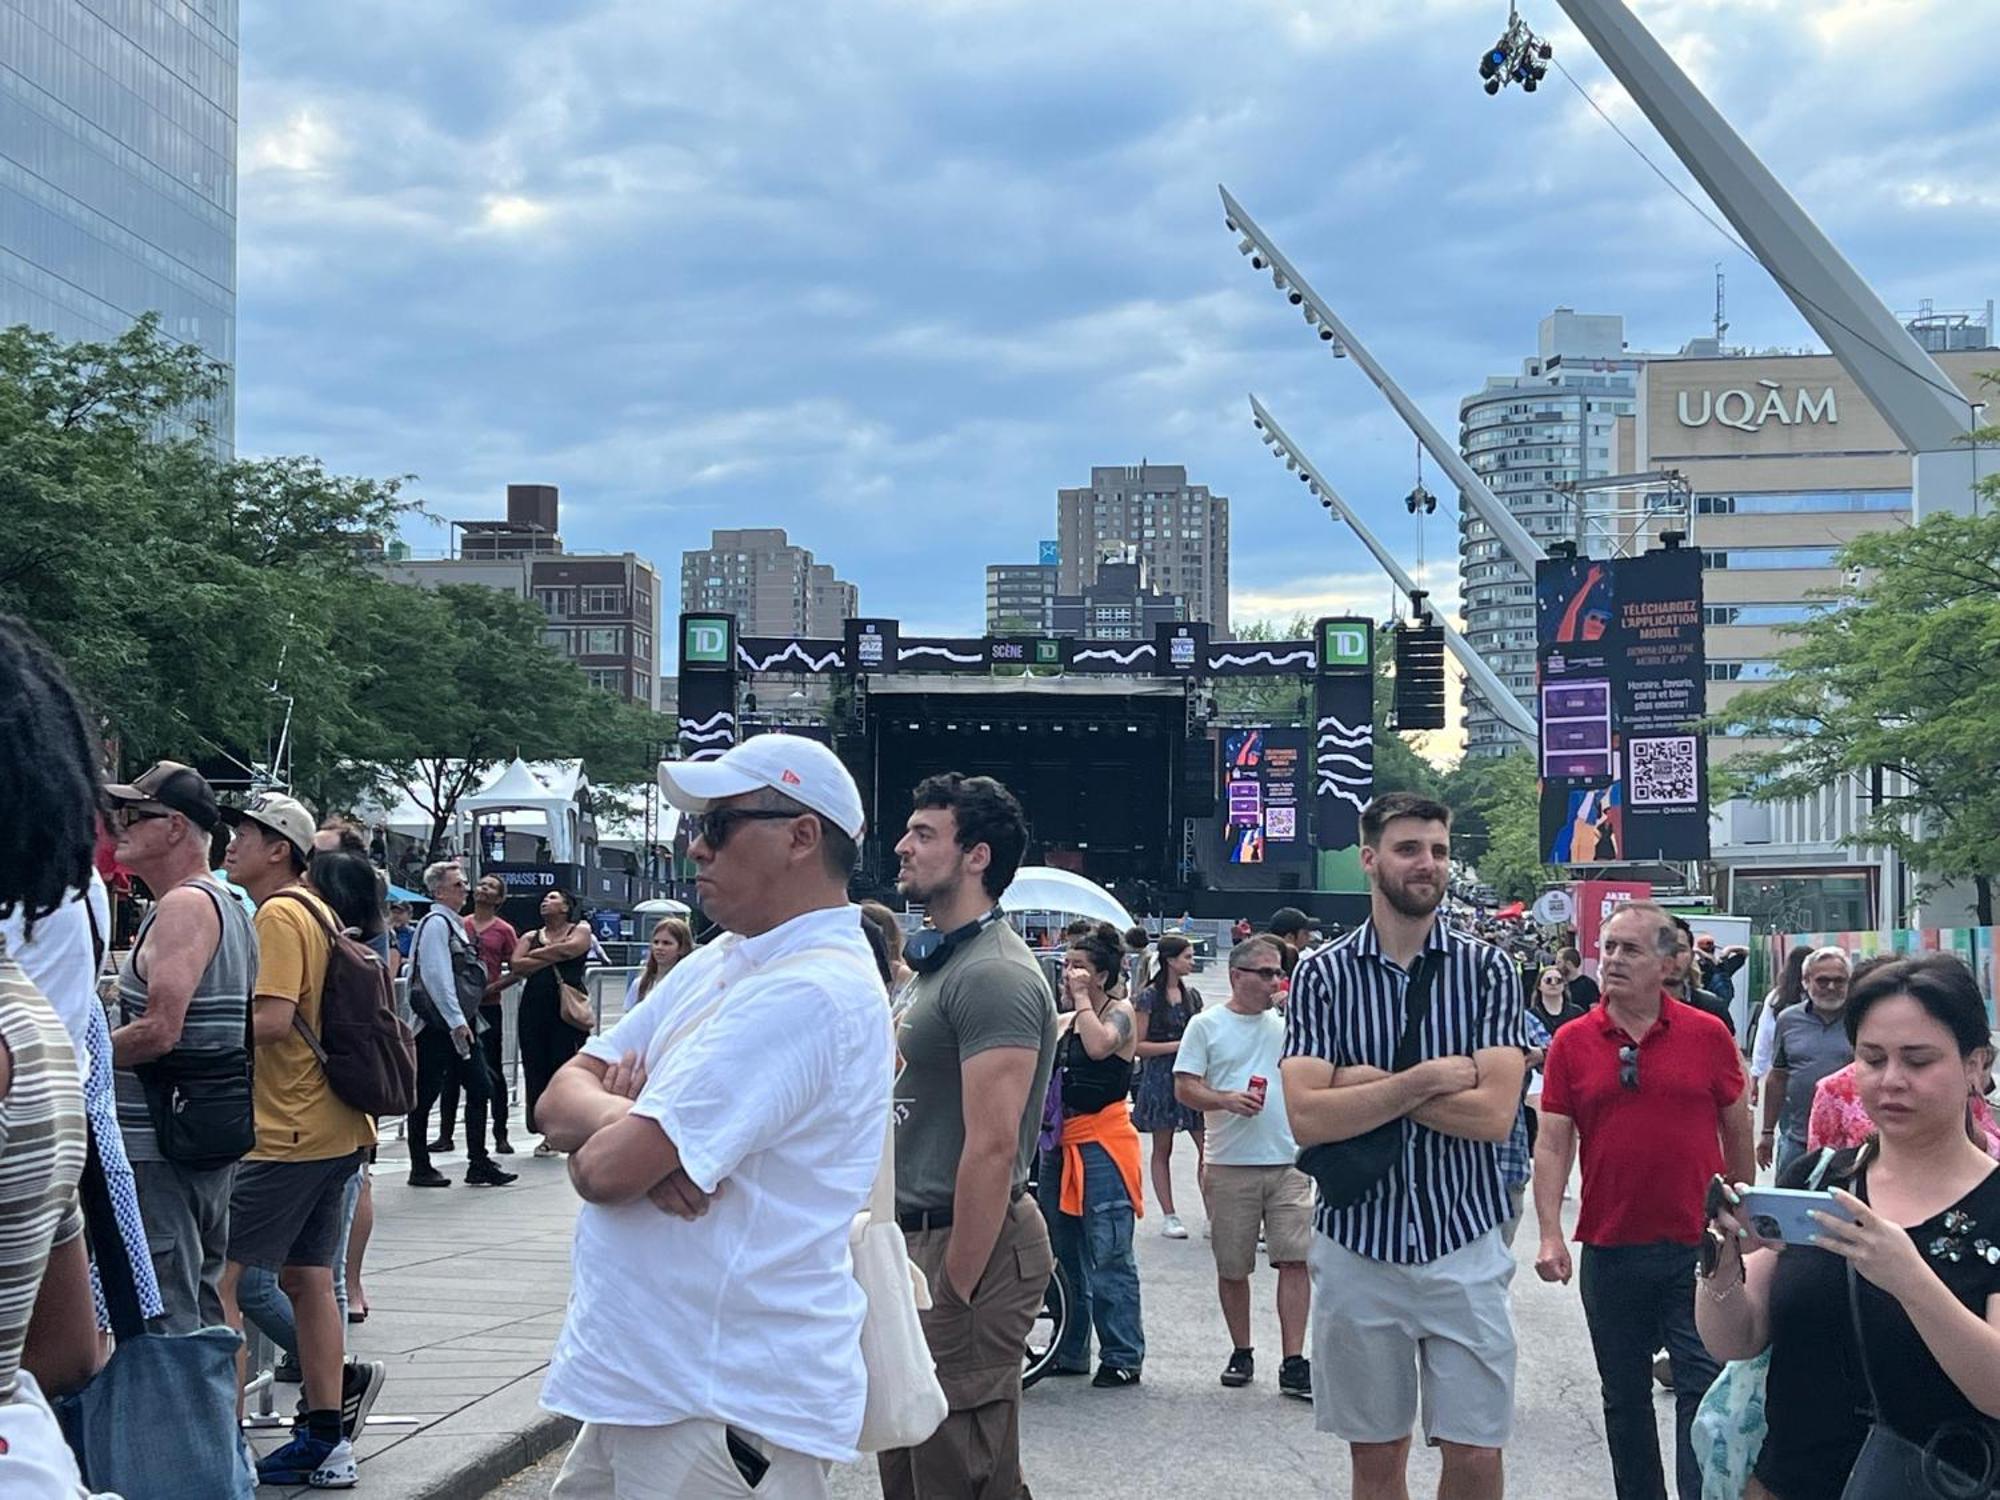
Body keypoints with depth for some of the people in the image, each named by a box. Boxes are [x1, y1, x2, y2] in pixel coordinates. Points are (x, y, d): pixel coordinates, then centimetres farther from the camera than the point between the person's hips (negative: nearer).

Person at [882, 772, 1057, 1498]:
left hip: (966, 1246, -10)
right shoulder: (934, 965, 15)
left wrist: (954, 1294, -23)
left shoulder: (993, 975, -17)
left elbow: (992, 1146, -23)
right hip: (915, 1240, 10)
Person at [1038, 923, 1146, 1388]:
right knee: (1063, 1255, 12)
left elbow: (1099, 1046, -25)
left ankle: (1123, 1357, -3)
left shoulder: (1120, 1013, -4)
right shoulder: (1060, 1021, 16)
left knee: (1109, 1255, -8)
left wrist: (1082, 997, -15)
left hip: (1103, 1144, -8)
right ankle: (1069, 1352, 22)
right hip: (1061, 1143, 8)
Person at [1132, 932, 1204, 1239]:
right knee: (1162, 1150, 4)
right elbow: (1138, 1046, -8)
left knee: (1208, 1147, -4)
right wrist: (1176, 1046, -14)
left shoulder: (1192, 996, 11)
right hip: (1161, 1078, -5)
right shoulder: (1149, 997, -5)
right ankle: (1169, 1217, 10)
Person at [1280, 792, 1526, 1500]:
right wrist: (1428, 1079, -15)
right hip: (1357, 1247, 0)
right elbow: (1306, 1117, -13)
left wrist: (1365, 1082, -12)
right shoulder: (1322, 974, -1)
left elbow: (1495, 1114, -12)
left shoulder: (1486, 968, -1)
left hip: (1464, 1244, 0)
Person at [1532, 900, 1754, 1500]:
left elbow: (1738, 1131, 8)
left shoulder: (1708, 1035, -2)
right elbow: (1551, 1144, -1)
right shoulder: (1572, 1043, 1)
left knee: (1705, 1387, -4)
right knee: (1624, 1395, 14)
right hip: (1610, 1249, 2)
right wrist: (1550, 1234, -10)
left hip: (1698, 1247, -2)